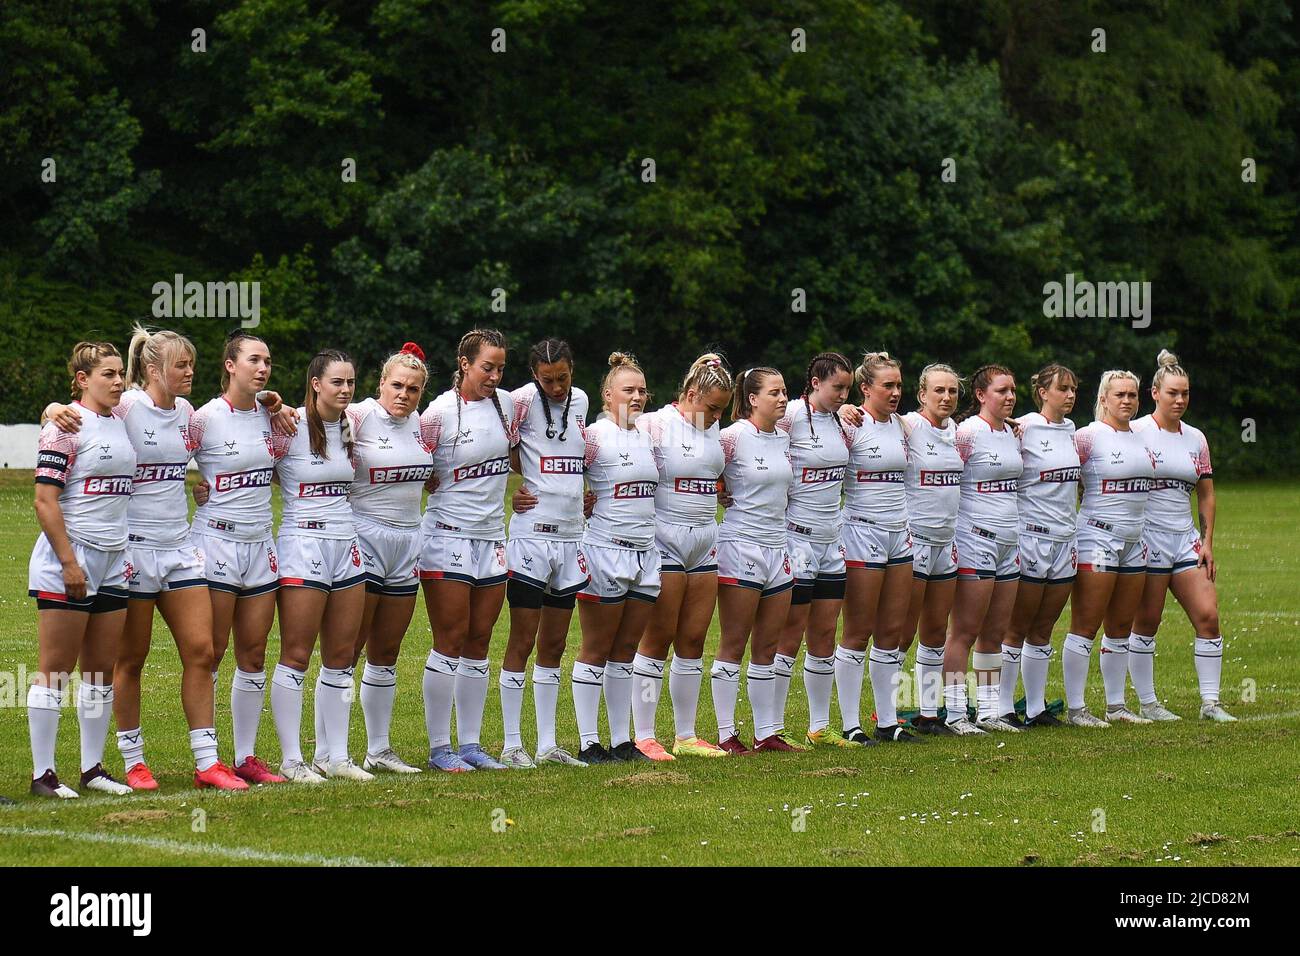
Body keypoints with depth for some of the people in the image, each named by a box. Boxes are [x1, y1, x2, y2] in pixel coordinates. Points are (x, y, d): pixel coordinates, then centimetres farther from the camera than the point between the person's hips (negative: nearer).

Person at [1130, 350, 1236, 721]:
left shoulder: (1196, 439, 13)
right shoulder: (1135, 433, -4)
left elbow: (1206, 494, 17)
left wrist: (1207, 542, 8)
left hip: (1185, 538, 5)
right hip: (1146, 537, -5)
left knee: (1208, 616, -3)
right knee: (1146, 623, -2)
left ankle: (1210, 702, 3)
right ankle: (1147, 703, 8)